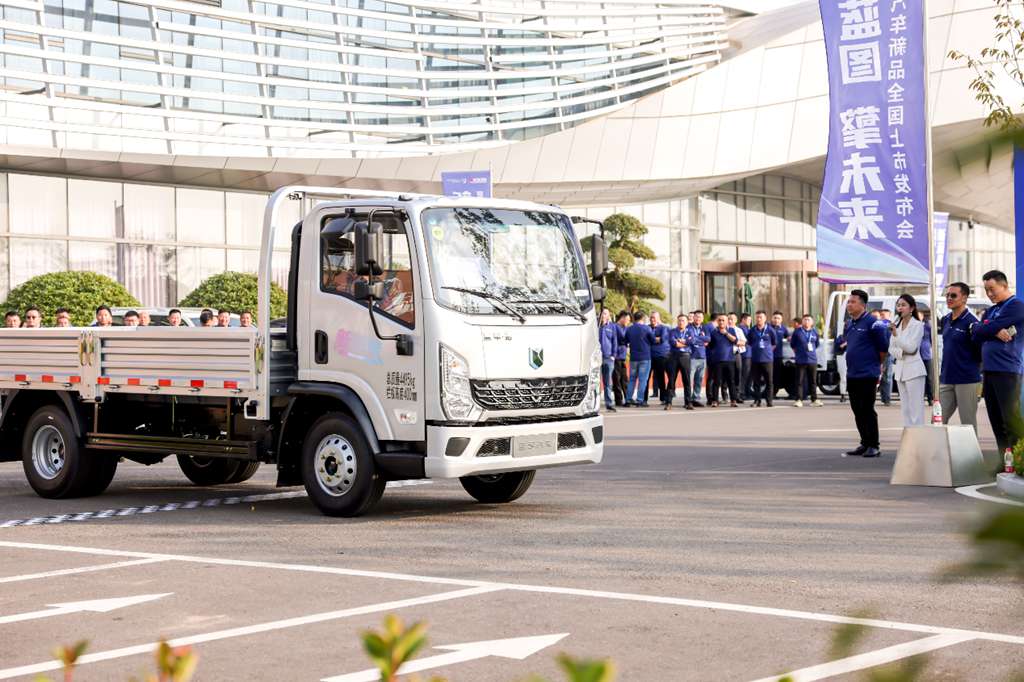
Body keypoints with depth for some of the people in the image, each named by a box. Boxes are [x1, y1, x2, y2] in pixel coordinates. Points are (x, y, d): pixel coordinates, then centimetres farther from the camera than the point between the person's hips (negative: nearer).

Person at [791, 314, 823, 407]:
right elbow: (792, 344, 7)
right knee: (799, 381, -2)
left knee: (813, 381, 9)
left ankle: (814, 399, 17)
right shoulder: (797, 332, -4)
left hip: (812, 360, 3)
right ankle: (799, 400, 1)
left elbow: (817, 344, 18)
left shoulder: (814, 332, 4)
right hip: (801, 360, -3)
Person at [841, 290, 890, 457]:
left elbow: (884, 348, -8)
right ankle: (865, 444, 19)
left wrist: (877, 364, 3)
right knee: (858, 411, 11)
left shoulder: (872, 323, -11)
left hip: (867, 375, -8)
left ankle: (873, 446, 1)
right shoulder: (849, 324, 12)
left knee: (867, 410, -5)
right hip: (852, 374, 8)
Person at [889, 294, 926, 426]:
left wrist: (896, 335, -25)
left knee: (916, 408, -9)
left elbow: (911, 347, -15)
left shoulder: (917, 325, -6)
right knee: (904, 408, 9)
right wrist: (902, 352, -11)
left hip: (913, 369, -7)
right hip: (900, 369, 7)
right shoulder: (896, 325, 12)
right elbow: (891, 349, 10)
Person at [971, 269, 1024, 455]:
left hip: (1007, 371, -8)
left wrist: (984, 330, 7)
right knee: (996, 420, 8)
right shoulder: (990, 311, 20)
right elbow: (976, 335, 7)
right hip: (988, 370, 8)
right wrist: (996, 332, -8)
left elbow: (990, 328, -13)